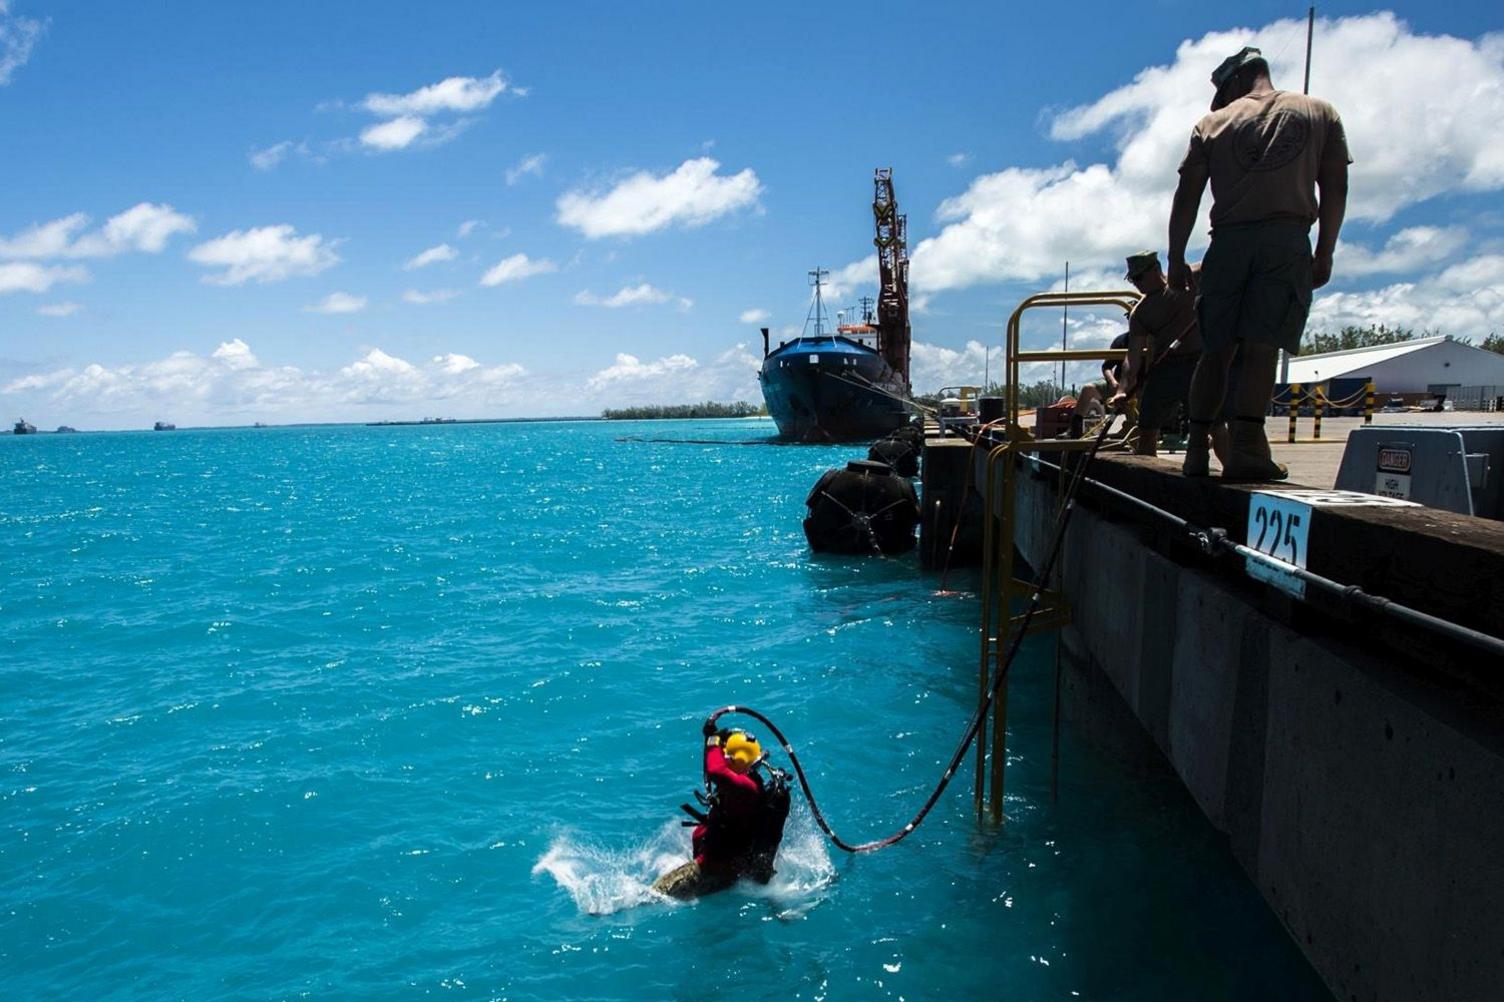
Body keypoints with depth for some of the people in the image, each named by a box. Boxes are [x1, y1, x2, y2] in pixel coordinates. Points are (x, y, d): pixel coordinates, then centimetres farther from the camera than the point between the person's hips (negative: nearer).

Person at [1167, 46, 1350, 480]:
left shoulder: (1212, 123, 13)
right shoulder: (1319, 112, 15)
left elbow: (1186, 196, 7)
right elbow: (1335, 187, 8)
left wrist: (1176, 258, 10)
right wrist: (1325, 253, 12)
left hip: (1229, 241, 1)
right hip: (1287, 239, -1)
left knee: (1216, 349, 4)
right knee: (1262, 347, -8)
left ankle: (1197, 447, 1)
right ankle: (1247, 446, -17)